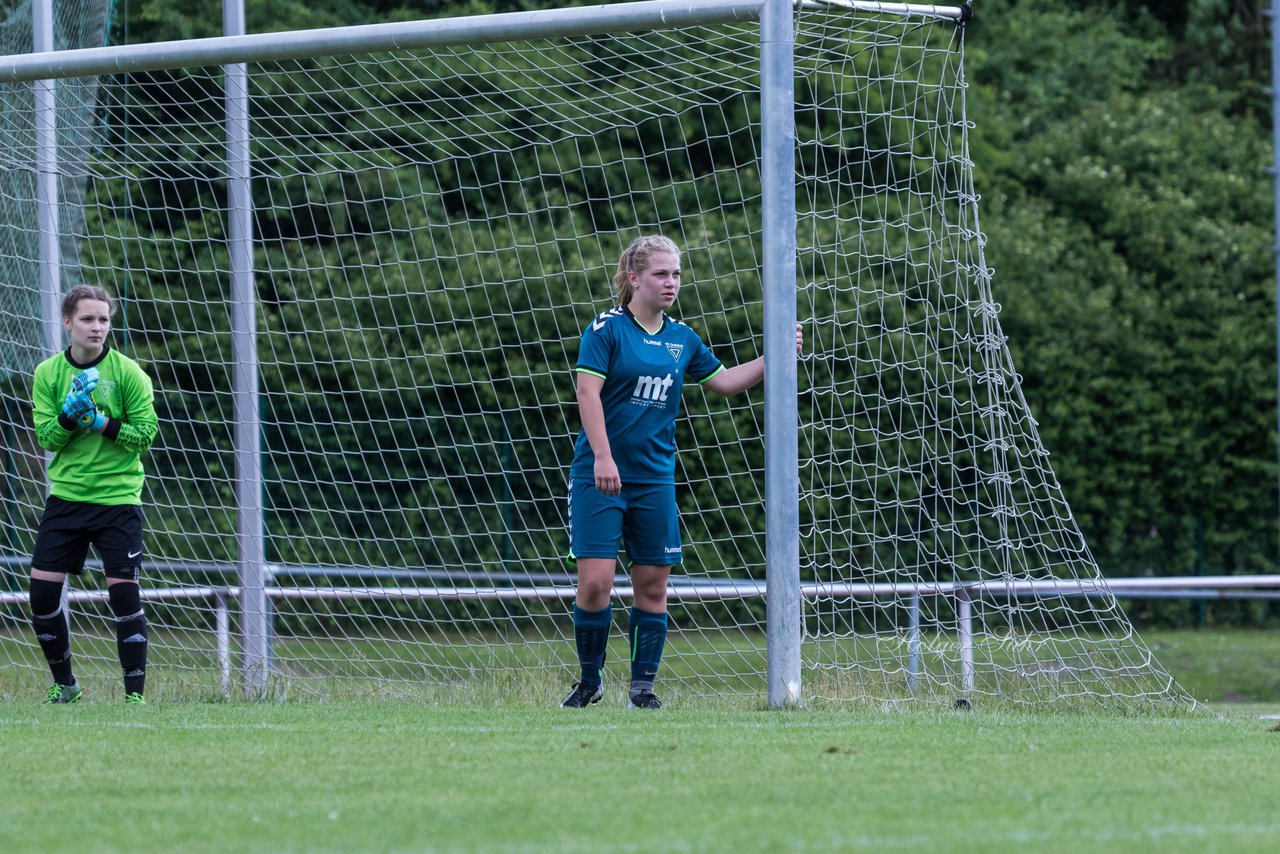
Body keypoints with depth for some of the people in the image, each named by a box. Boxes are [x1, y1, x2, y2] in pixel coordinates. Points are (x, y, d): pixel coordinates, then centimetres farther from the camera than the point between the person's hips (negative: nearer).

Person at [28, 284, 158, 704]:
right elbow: (46, 437, -2)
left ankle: (136, 692, 0)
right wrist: (70, 415, -20)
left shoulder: (127, 371, -5)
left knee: (124, 591, -9)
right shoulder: (48, 373, 2)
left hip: (117, 499, -3)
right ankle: (64, 684, 19)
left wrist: (102, 423, -19)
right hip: (65, 494, 3)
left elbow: (147, 432, -7)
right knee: (42, 590, -1)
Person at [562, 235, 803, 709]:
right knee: (595, 581, -9)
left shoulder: (682, 338, 11)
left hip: (654, 478, 5)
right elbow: (588, 392, -12)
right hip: (600, 476, -5)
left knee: (653, 584, 3)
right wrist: (602, 456, -21)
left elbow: (723, 381, 23)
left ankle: (643, 684, 12)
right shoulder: (607, 328, -6)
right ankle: (589, 680, 8)